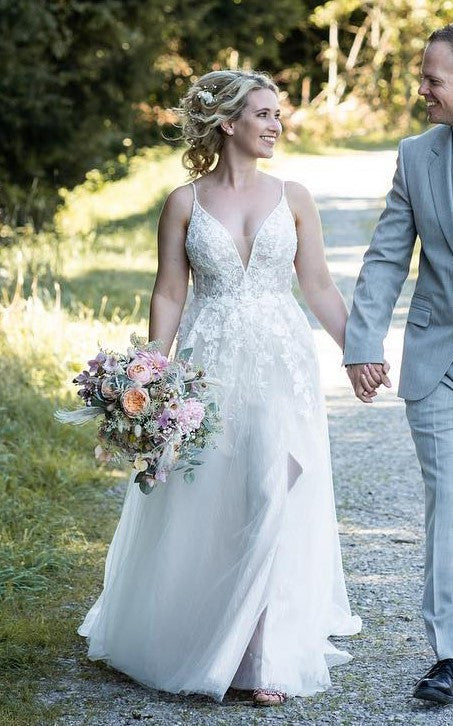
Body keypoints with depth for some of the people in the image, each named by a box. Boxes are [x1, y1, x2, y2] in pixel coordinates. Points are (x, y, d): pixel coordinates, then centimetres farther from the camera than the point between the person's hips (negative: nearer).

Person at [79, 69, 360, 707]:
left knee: (276, 499, -7)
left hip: (282, 365, 1)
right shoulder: (185, 203, 1)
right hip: (209, 367, -1)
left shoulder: (293, 198, 5)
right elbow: (169, 295, 2)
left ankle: (270, 655, 2)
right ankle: (180, 637, 28)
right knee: (201, 507, 5)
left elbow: (319, 287, 8)